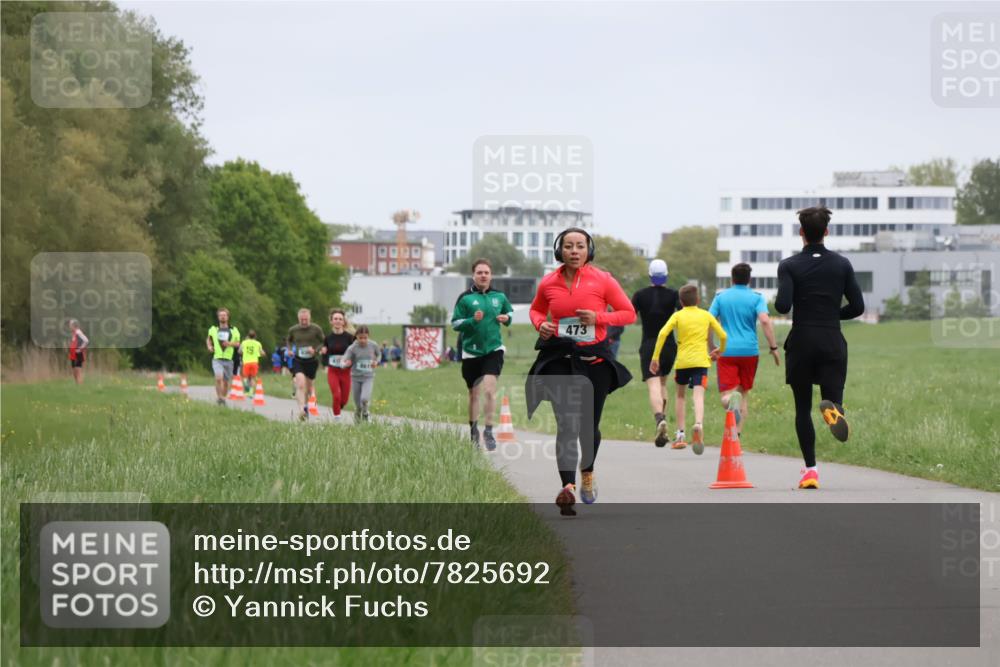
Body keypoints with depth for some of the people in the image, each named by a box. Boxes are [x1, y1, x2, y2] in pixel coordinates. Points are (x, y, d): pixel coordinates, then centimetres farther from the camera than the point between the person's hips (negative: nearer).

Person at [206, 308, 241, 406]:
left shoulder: (234, 330, 6)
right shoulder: (213, 330, 6)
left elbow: (238, 343, 11)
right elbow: (208, 339, 23)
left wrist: (230, 343, -10)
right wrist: (209, 346, 3)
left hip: (228, 360, 2)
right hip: (217, 359, -2)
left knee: (226, 382, 7)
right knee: (219, 378, -24)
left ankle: (223, 398, 27)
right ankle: (218, 397, -13)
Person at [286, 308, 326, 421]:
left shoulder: (316, 329, -6)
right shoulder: (293, 330, 0)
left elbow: (324, 343, 1)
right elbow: (289, 341, 20)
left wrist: (315, 350, -16)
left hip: (311, 361, 1)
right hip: (298, 360, -1)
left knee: (308, 387, 14)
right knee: (300, 384, -21)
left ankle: (306, 405, 42)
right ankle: (301, 410, -30)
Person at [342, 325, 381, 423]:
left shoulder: (373, 345, -6)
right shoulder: (352, 348, -13)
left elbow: (379, 354, 15)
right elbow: (343, 362, -19)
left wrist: (376, 361, -6)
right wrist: (346, 364, -43)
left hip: (368, 377, 0)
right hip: (356, 378, 0)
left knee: (364, 398, -23)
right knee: (358, 406, 5)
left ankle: (365, 413, 8)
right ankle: (357, 421, 34)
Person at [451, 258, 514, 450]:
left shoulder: (499, 296, 4)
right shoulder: (465, 298, -3)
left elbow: (509, 313, 21)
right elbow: (455, 324, -4)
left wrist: (507, 318, -2)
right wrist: (472, 320, -20)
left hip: (494, 350, 0)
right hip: (471, 352, 0)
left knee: (489, 389, -16)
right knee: (474, 393, 12)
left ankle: (488, 432, -8)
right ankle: (473, 430, 31)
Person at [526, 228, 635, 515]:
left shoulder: (602, 280, -4)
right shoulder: (548, 283, 2)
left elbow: (629, 313, 1)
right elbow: (536, 309, 22)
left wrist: (599, 318, -15)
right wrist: (541, 323, -1)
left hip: (594, 359, 0)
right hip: (559, 359, 0)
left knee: (589, 425, 8)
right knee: (566, 425, -14)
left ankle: (587, 472, 38)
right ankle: (568, 487, -23)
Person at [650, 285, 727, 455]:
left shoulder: (677, 316, 6)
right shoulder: (706, 315, 10)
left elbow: (662, 334, -8)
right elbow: (723, 335, 9)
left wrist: (655, 357, -5)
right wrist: (720, 351, 29)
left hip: (682, 361, 1)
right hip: (701, 361, -1)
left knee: (680, 395, 21)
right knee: (698, 396, -12)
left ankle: (680, 435, 18)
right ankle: (698, 424, -42)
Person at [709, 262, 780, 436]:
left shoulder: (721, 297, 7)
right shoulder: (756, 297, 2)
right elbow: (765, 321, -13)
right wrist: (773, 347, -8)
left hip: (726, 352, 0)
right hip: (749, 351, 0)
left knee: (726, 396, -4)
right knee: (744, 393, 16)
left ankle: (732, 401, -42)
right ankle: (737, 436, 11)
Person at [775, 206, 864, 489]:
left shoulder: (789, 266, -4)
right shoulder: (842, 264, 3)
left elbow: (783, 305, -16)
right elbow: (857, 306, 1)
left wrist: (778, 301, 8)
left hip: (801, 343, -1)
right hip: (833, 343, 1)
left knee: (803, 409, 9)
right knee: (832, 397, 4)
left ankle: (810, 470, 1)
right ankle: (833, 407, -35)